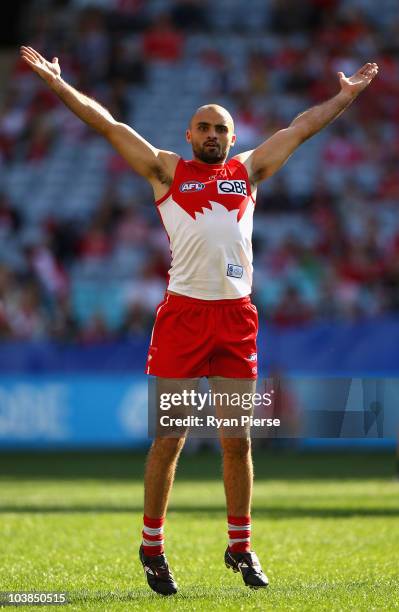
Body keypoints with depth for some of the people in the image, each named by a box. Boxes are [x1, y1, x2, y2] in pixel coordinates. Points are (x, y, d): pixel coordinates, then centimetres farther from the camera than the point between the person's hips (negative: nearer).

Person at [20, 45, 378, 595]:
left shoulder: (248, 171, 17)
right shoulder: (166, 170, 11)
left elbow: (303, 126, 25)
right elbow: (106, 123, 9)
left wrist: (348, 94, 30)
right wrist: (55, 81, 6)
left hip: (237, 317, 2)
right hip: (183, 312, -2)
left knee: (237, 440, 5)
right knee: (169, 439, -1)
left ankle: (240, 546, 16)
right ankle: (152, 546, 9)